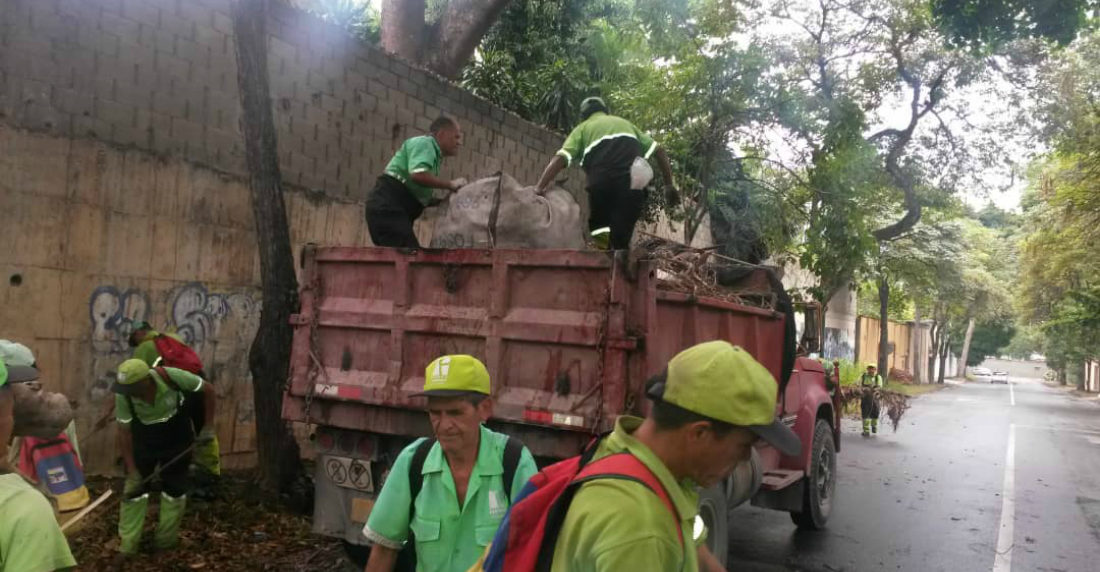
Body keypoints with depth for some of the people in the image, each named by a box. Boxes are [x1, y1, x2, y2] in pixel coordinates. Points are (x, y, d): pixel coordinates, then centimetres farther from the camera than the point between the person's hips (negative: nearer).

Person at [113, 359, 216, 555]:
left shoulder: (171, 377, -33)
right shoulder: (123, 395, -28)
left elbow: (208, 391, -18)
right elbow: (124, 432, -17)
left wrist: (208, 426, -18)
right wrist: (131, 469, -17)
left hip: (176, 433, -1)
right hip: (143, 437, 1)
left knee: (174, 486, 5)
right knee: (134, 486, -2)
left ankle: (166, 540, 22)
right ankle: (128, 545, 11)